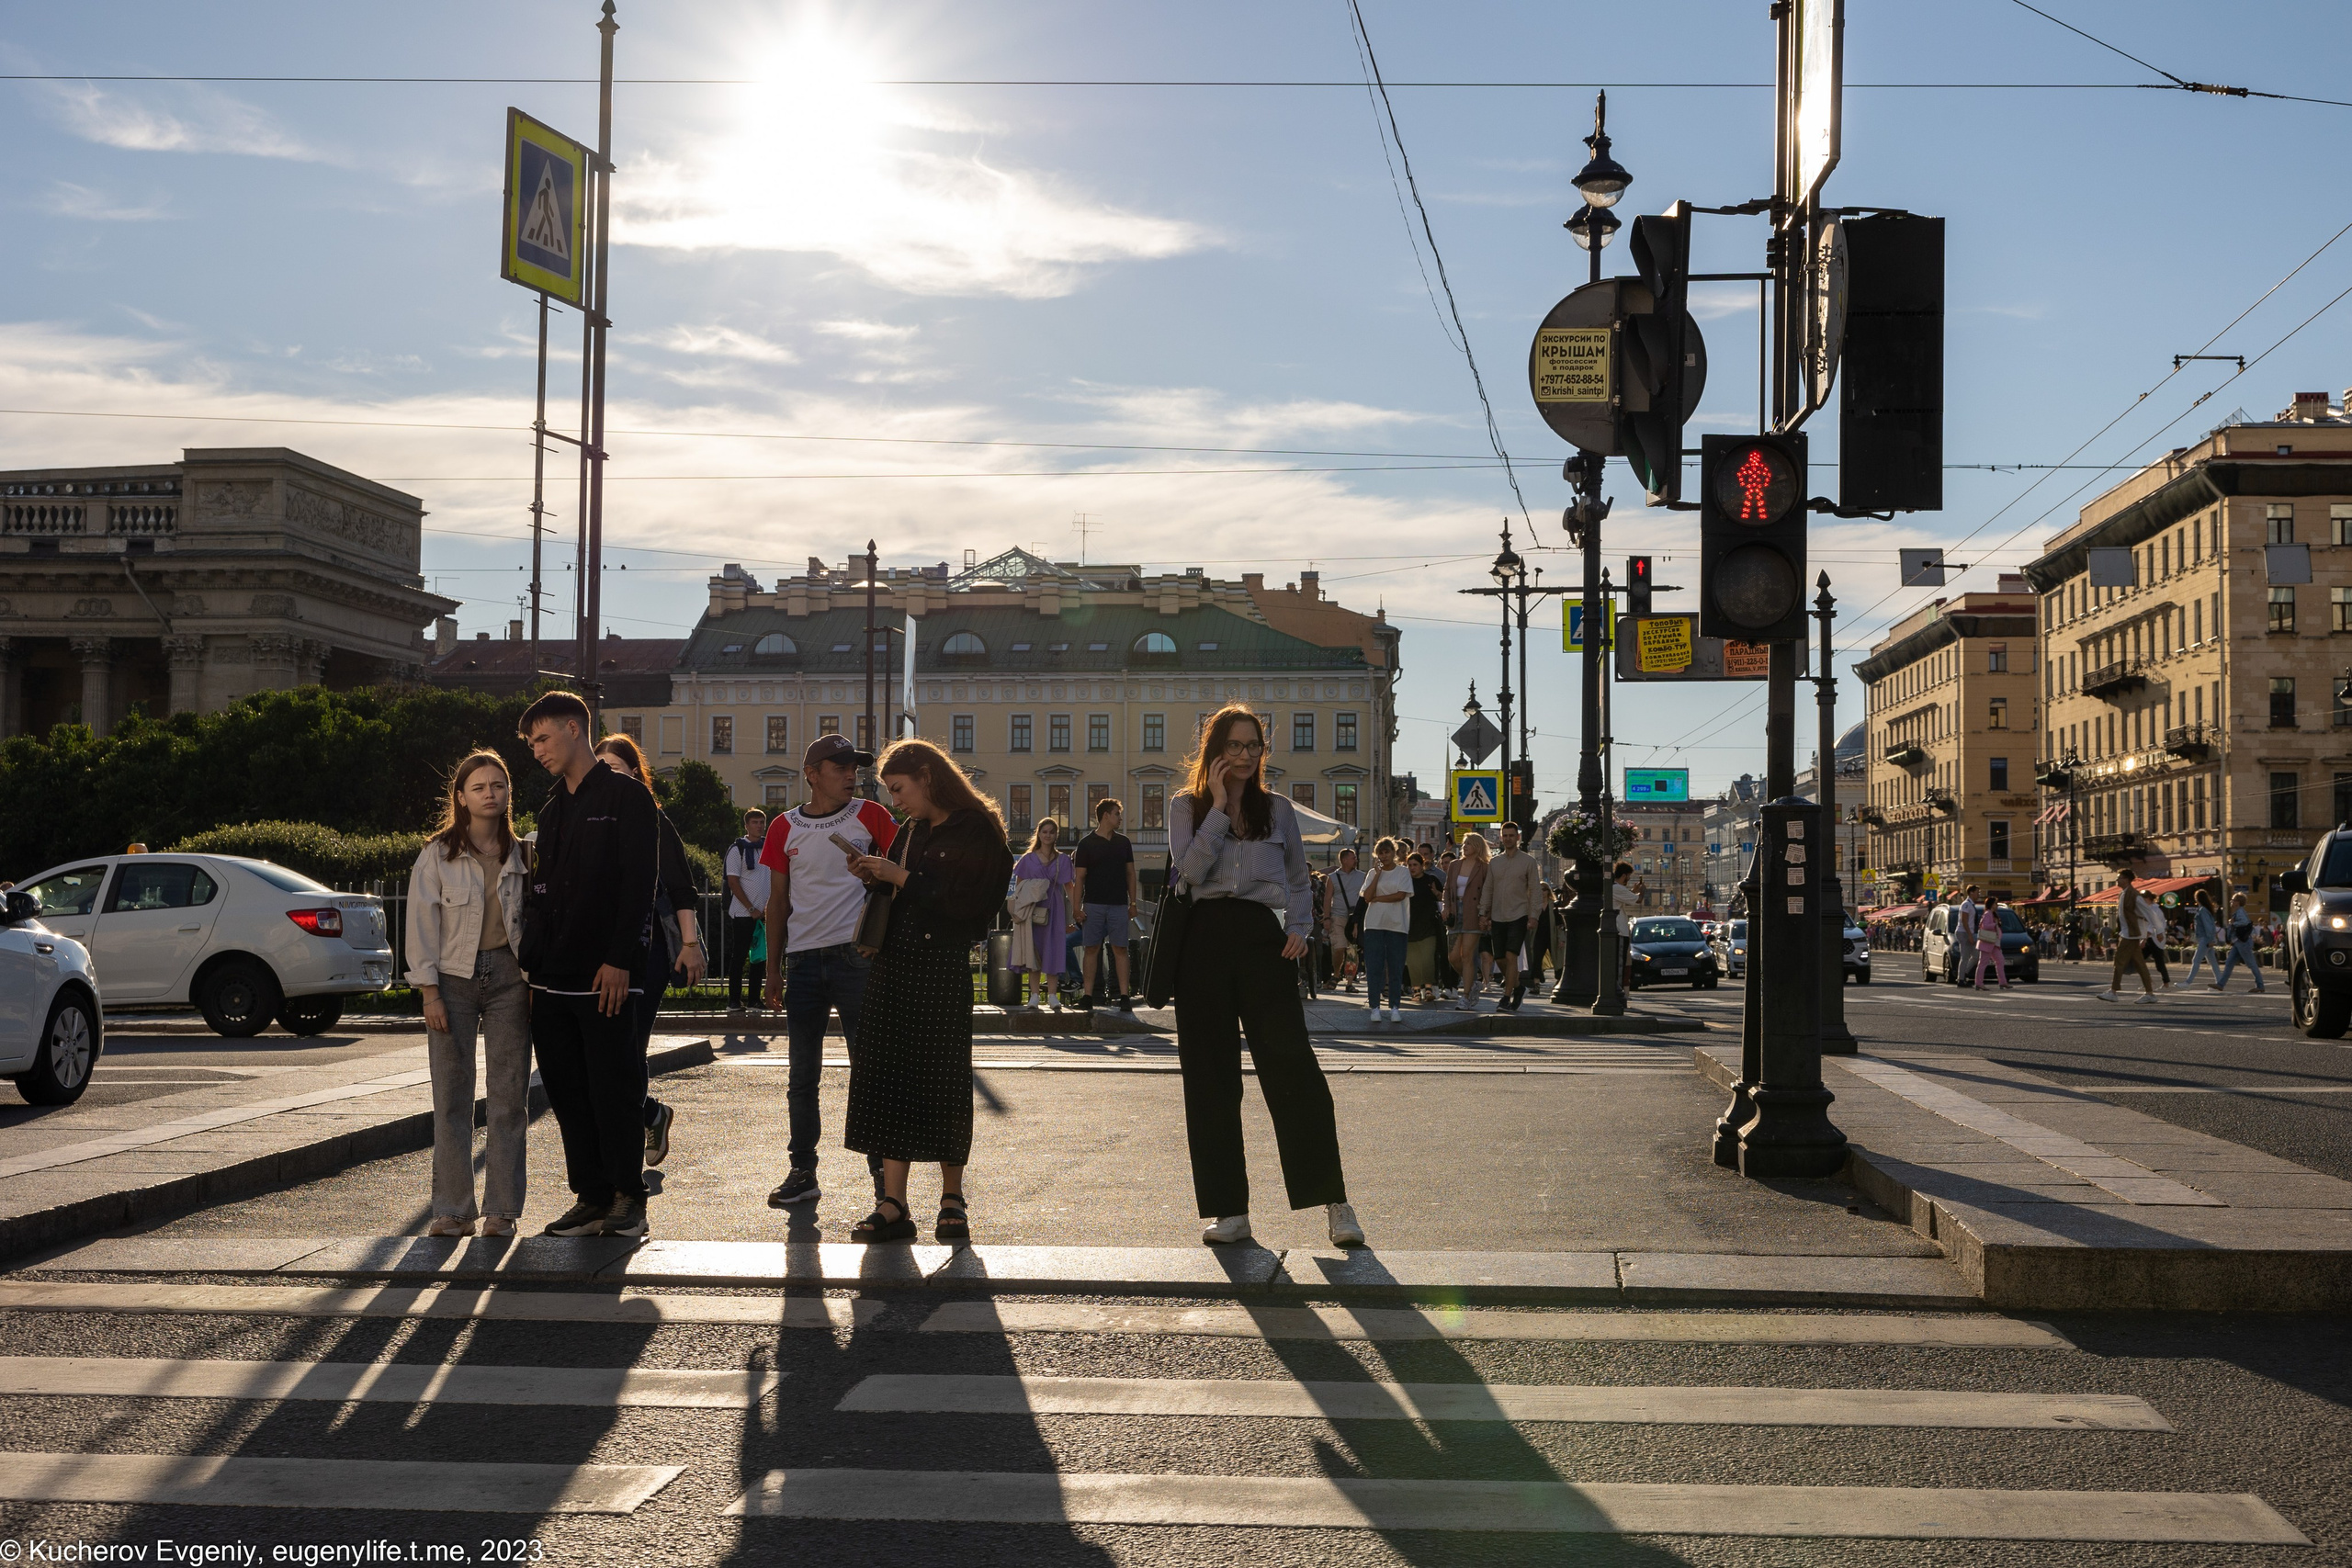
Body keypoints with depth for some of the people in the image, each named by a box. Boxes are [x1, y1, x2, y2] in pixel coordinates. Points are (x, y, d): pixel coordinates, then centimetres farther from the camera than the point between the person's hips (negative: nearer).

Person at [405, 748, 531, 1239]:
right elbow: (421, 922, -2)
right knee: (451, 1095, -1)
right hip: (454, 978, -1)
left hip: (508, 976, 1)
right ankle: (452, 1208, 6)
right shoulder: (437, 854, 0)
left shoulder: (523, 854, 6)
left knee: (509, 1095, 0)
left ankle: (502, 1208, 7)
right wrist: (429, 992, -8)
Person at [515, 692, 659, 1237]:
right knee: (567, 1090, 7)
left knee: (615, 1089, -4)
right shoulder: (552, 809, 20)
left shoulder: (626, 796, -2)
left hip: (606, 974, -7)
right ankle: (591, 1198, 13)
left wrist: (619, 960, -17)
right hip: (553, 978, 7)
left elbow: (640, 882, -10)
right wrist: (527, 963, 11)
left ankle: (628, 1198, 4)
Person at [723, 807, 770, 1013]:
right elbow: (733, 882, -7)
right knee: (739, 956, -2)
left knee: (760, 956, 7)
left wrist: (770, 904, 1)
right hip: (742, 913, -5)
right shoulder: (737, 849, -3)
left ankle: (755, 999, 13)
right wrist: (751, 909, -11)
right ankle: (734, 1000, 2)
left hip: (765, 913, 5)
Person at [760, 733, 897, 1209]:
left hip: (858, 957, -2)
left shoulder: (870, 817, 2)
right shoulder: (785, 828, 8)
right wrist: (773, 968, 9)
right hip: (803, 961, 2)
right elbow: (779, 901, 12)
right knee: (802, 1075, 7)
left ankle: (884, 1170, 8)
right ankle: (801, 1173, 16)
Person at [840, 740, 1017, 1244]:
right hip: (894, 967, 7)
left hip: (944, 971, -7)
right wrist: (875, 878, 4)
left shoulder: (976, 833, -6)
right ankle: (893, 1206, 3)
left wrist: (901, 877, -11)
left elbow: (965, 904, -14)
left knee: (943, 1085, 0)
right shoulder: (913, 832, 17)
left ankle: (952, 1200, 14)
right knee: (888, 1078, 1)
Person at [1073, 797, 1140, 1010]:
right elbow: (1080, 877, 0)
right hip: (1093, 904, -2)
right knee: (1091, 949, -1)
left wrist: (1133, 902, 7)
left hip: (1119, 905, 2)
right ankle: (1088, 995, 2)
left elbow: (1130, 873, 14)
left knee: (1120, 949, -1)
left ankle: (1125, 995, -2)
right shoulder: (1086, 844, 2)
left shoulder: (1123, 842, 11)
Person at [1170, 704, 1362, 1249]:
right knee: (1211, 1077, 1)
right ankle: (1229, 1209, 8)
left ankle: (1333, 1203, -9)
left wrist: (1299, 928, 2)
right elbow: (1189, 869, -6)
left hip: (1262, 939, 0)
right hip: (1204, 942, 0)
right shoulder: (1187, 807, 11)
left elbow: (1299, 881, 19)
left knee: (1293, 1069, -10)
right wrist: (1220, 806, -5)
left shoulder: (1278, 809, 15)